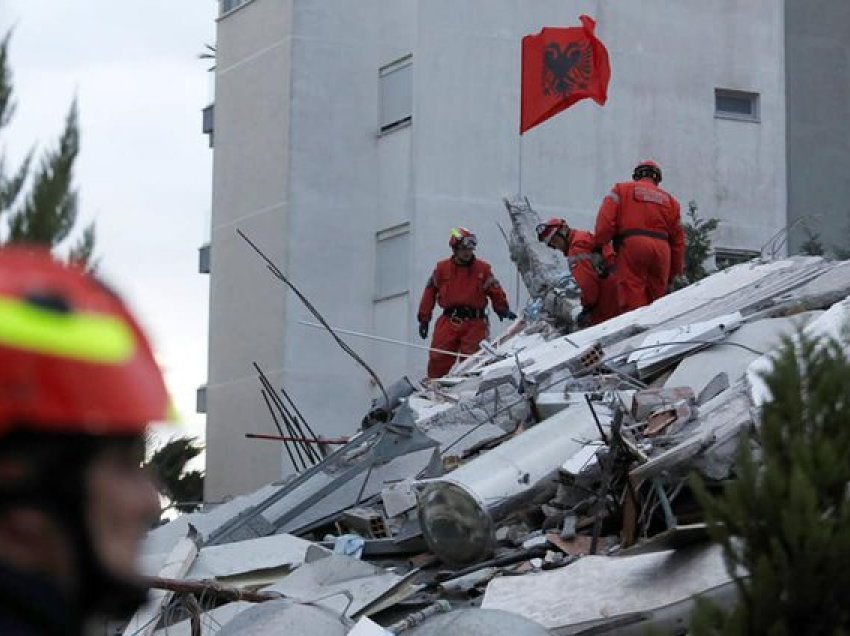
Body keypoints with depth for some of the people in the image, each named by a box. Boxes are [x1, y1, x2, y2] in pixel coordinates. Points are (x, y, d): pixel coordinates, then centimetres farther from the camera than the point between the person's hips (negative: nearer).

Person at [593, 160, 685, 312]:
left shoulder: (622, 190, 14)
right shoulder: (670, 200, 24)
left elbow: (606, 220, -2)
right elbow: (678, 240, 22)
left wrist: (599, 245, 7)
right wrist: (673, 273, 27)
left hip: (631, 245, -4)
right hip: (662, 250, 4)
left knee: (633, 300, -11)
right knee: (655, 300, 10)